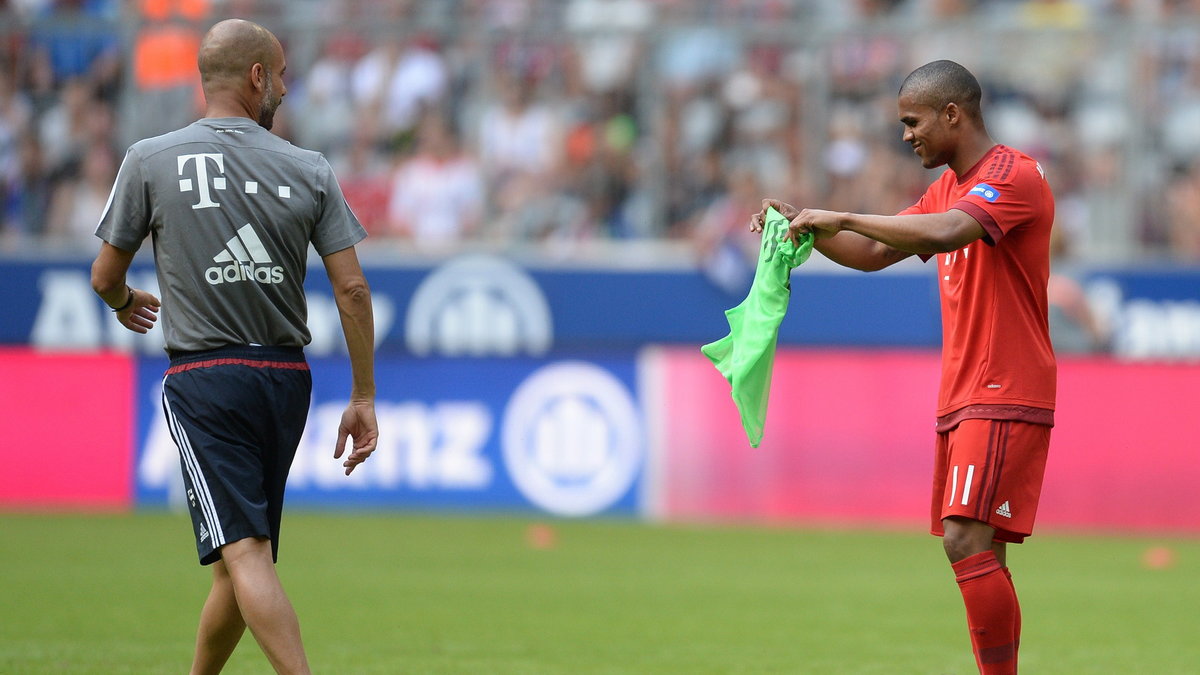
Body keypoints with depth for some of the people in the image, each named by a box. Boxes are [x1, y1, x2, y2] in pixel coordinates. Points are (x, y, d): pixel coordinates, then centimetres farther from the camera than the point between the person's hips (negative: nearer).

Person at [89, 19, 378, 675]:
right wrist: (364, 398, 7)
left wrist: (125, 303, 31)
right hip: (287, 377, 4)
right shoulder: (309, 170, 6)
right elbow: (352, 288, 1)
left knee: (245, 553, -15)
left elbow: (105, 277, 7)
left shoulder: (150, 160, 1)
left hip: (205, 380, -4)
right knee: (241, 553, 16)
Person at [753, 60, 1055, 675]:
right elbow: (874, 253, 26)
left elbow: (944, 233, -29)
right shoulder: (949, 186, 19)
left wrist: (843, 217, -23)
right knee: (975, 554, 6)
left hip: (1005, 399, -9)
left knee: (967, 540, -18)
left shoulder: (1012, 175, -12)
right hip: (961, 399, 9)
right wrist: (807, 226, 10)